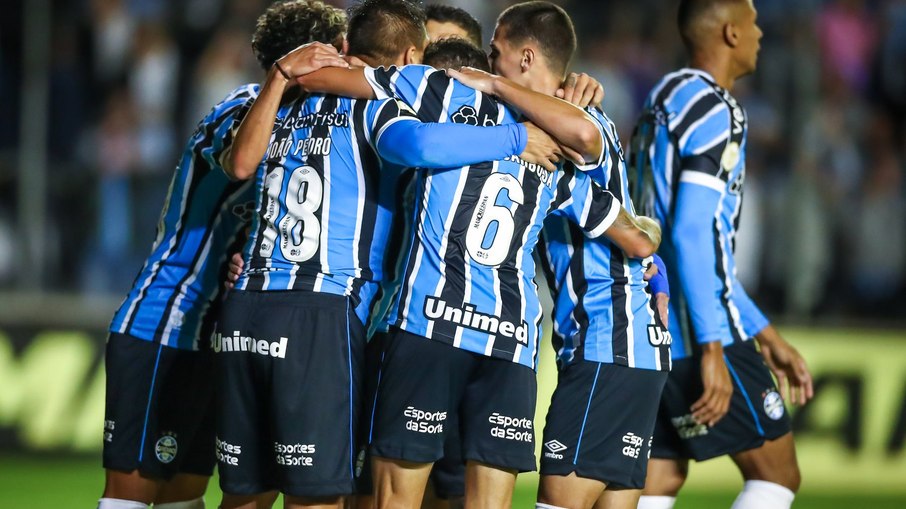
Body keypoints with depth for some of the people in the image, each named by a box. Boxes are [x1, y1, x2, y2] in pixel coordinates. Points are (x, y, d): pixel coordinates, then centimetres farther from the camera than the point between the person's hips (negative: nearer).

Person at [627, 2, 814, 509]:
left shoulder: (665, 102, 20)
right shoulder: (714, 111, -11)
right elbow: (692, 235, -21)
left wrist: (765, 335, 26)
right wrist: (711, 350, -23)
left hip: (650, 331, 9)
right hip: (699, 334, -9)